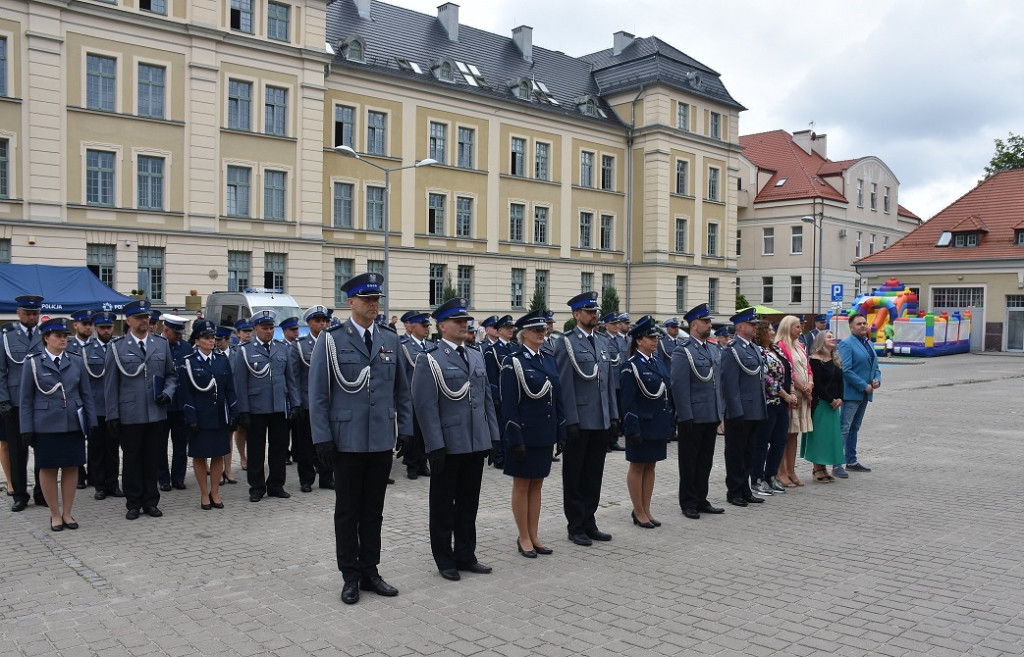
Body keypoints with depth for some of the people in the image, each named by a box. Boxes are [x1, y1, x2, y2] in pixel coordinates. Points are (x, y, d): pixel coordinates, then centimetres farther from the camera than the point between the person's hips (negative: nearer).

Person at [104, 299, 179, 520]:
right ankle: (133, 503, 20)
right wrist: (112, 415, -4)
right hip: (129, 415, -2)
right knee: (132, 460, 8)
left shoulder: (161, 344, 8)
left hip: (157, 413, 2)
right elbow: (111, 383, -1)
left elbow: (172, 375, 15)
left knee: (153, 459, 9)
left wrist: (168, 393, -5)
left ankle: (151, 502, 20)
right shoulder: (117, 347, -1)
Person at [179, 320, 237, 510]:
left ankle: (215, 493, 19)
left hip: (220, 416, 3)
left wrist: (232, 414, 3)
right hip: (200, 417, -3)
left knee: (218, 454, 7)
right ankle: (204, 494, 16)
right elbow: (186, 393, -6)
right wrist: (191, 419, -11)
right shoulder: (188, 362, -3)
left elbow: (230, 390, 8)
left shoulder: (222, 360, 6)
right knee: (199, 456, 5)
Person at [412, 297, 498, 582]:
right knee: (443, 505, 8)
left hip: (476, 444, 6)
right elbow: (426, 406, -13)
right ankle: (445, 560, 20)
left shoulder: (476, 356, 12)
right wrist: (435, 446, -17)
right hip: (448, 445, -6)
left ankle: (466, 555, 27)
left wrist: (492, 435, 9)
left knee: (469, 503, 14)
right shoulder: (429, 360, -8)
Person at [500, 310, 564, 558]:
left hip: (545, 434, 6)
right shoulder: (513, 362, -10)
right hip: (524, 433, -6)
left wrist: (561, 432, 8)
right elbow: (509, 405, -14)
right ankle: (524, 538, 16)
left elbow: (557, 400, 13)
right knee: (522, 485, 6)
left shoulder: (549, 361, 9)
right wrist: (515, 439, -17)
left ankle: (534, 536, 22)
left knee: (536, 485, 13)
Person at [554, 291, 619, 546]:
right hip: (578, 422, -6)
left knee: (594, 475, 13)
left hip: (601, 421, 6)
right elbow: (564, 384, -13)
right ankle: (575, 527, 16)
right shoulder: (566, 343, -8)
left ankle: (589, 523, 24)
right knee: (574, 476, 6)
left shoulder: (604, 342, 13)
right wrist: (570, 420, -16)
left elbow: (609, 382, 15)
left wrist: (614, 416, 10)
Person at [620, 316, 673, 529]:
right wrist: (633, 429, -18)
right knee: (637, 467, 5)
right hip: (642, 426, -7)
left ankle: (646, 510, 23)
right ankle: (638, 512, 15)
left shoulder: (659, 363, 10)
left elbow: (669, 394, 14)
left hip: (659, 425, 7)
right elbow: (628, 401, -15)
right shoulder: (631, 366, -12)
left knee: (650, 466, 13)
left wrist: (671, 422, 10)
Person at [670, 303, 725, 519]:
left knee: (705, 460, 14)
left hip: (712, 416, 7)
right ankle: (688, 503, 14)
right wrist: (685, 417, -18)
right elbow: (679, 387, -15)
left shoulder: (714, 350, 13)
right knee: (689, 461, 4)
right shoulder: (683, 351, -11)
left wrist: (721, 410, 13)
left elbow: (719, 382, 18)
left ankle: (701, 500, 24)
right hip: (693, 418, -7)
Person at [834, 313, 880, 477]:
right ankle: (837, 465, -10)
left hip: (864, 394, 9)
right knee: (844, 428, -10)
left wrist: (877, 379, 0)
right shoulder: (846, 344, -11)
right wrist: (864, 386, -18)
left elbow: (875, 366, 21)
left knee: (854, 428, 16)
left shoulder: (868, 344, 16)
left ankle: (851, 461, 24)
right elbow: (846, 370, -18)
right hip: (851, 394, -9)